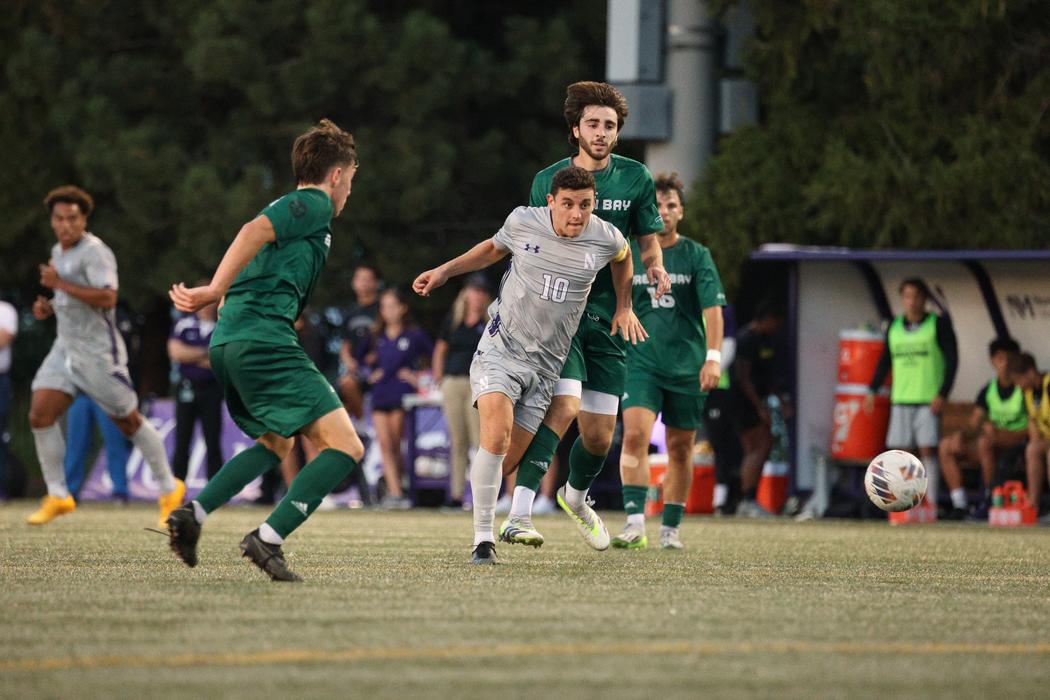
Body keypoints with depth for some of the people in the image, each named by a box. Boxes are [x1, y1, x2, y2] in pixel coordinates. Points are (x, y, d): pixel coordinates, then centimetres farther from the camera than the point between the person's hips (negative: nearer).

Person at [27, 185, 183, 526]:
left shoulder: (94, 252, -17)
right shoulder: (59, 252, 12)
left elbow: (107, 298, -30)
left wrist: (59, 283, -25)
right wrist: (47, 307, 7)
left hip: (99, 353, -8)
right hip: (65, 348, 8)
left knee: (129, 422, 4)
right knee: (40, 416, -7)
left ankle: (169, 488, 21)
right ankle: (57, 497, 1)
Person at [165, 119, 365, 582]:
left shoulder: (289, 206, 28)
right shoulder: (314, 204, 0)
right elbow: (255, 230, -17)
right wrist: (215, 291, -23)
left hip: (226, 342, 10)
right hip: (264, 339, -10)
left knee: (276, 443, 30)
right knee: (345, 446, -11)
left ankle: (192, 512, 15)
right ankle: (268, 539, -21)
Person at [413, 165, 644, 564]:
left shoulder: (605, 238, -5)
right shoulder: (523, 222, -8)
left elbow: (622, 257, 22)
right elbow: (494, 249, 16)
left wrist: (624, 307, 19)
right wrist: (445, 271, 11)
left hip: (546, 363, 1)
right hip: (500, 347, -1)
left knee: (509, 458, -2)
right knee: (497, 434, -25)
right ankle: (483, 539, -17)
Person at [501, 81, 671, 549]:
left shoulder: (635, 178, 6)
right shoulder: (548, 180, 1)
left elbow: (647, 241, 15)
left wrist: (655, 268, -6)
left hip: (606, 317, 3)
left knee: (599, 437, 6)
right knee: (564, 405, -27)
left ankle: (576, 497, 39)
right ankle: (519, 512, -30)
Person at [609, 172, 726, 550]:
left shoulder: (696, 256, 1)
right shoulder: (627, 254, 6)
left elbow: (712, 307, -7)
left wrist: (713, 357, -18)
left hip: (687, 366, 0)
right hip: (641, 362, 0)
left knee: (680, 448, 5)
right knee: (635, 434, -19)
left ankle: (670, 529, 17)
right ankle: (635, 523, -22)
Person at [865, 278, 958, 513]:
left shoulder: (939, 325, 0)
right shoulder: (894, 328, 12)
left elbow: (952, 361, -2)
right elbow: (884, 360, 20)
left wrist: (942, 394, -11)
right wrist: (873, 390, 11)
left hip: (929, 399, -4)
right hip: (901, 398, 4)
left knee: (928, 449, -8)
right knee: (901, 450, 0)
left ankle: (931, 502, -5)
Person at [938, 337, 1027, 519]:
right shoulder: (988, 390, 11)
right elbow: (973, 426, 7)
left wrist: (999, 433, -24)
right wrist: (962, 435, -17)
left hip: (1019, 445, -7)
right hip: (994, 449, 7)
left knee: (985, 440, -36)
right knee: (946, 445, -8)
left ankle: (989, 500, -27)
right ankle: (959, 505, -14)